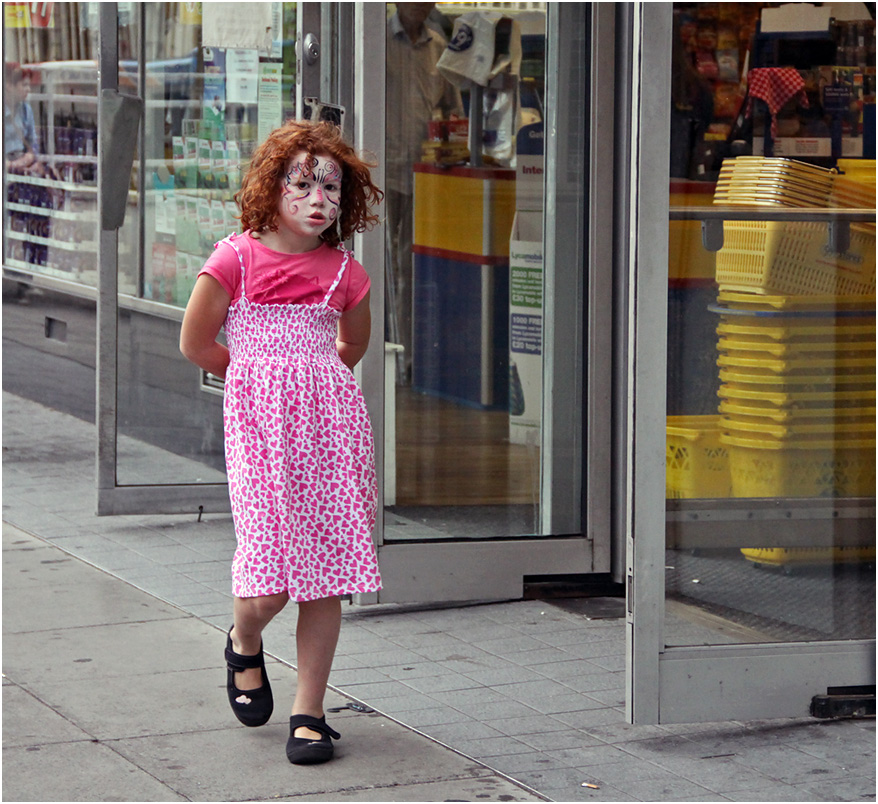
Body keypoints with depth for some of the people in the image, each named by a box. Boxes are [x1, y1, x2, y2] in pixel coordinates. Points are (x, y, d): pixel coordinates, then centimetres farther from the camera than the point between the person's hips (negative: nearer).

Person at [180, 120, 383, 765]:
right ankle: (244, 645, 25)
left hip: (332, 420, 3)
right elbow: (196, 343, 6)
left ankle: (310, 713, 11)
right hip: (259, 423, -3)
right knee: (268, 582, -10)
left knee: (326, 576, 0)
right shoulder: (236, 259, -3)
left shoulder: (344, 272, 7)